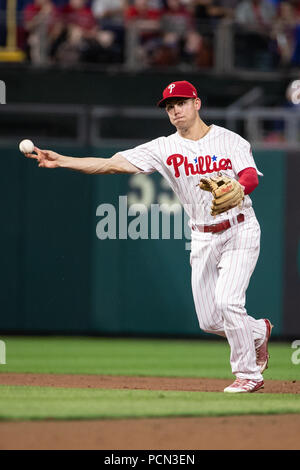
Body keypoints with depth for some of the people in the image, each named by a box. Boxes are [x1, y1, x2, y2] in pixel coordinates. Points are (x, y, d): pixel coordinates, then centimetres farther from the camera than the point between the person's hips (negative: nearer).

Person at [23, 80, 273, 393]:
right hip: (202, 238, 4)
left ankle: (248, 374, -3)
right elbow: (113, 164, -7)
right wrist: (61, 161, -17)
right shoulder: (164, 148, 0)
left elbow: (251, 177, -17)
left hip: (239, 230, -4)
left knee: (227, 301, -20)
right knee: (209, 320, 4)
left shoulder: (230, 140, -4)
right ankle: (259, 332, 35)